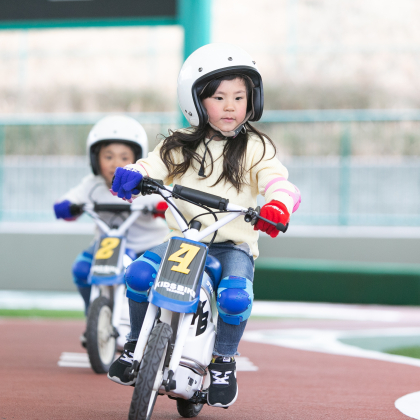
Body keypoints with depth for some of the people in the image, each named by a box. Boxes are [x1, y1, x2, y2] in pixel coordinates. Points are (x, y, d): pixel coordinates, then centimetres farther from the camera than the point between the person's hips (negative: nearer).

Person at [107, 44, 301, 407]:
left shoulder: (254, 149, 4)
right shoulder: (179, 146, 12)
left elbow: (278, 182, -10)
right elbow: (151, 167, 3)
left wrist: (278, 205, -34)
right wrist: (130, 176, -22)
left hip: (234, 245, -2)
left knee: (235, 296, -30)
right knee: (140, 273, -24)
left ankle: (224, 361, -2)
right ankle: (137, 344, 1)